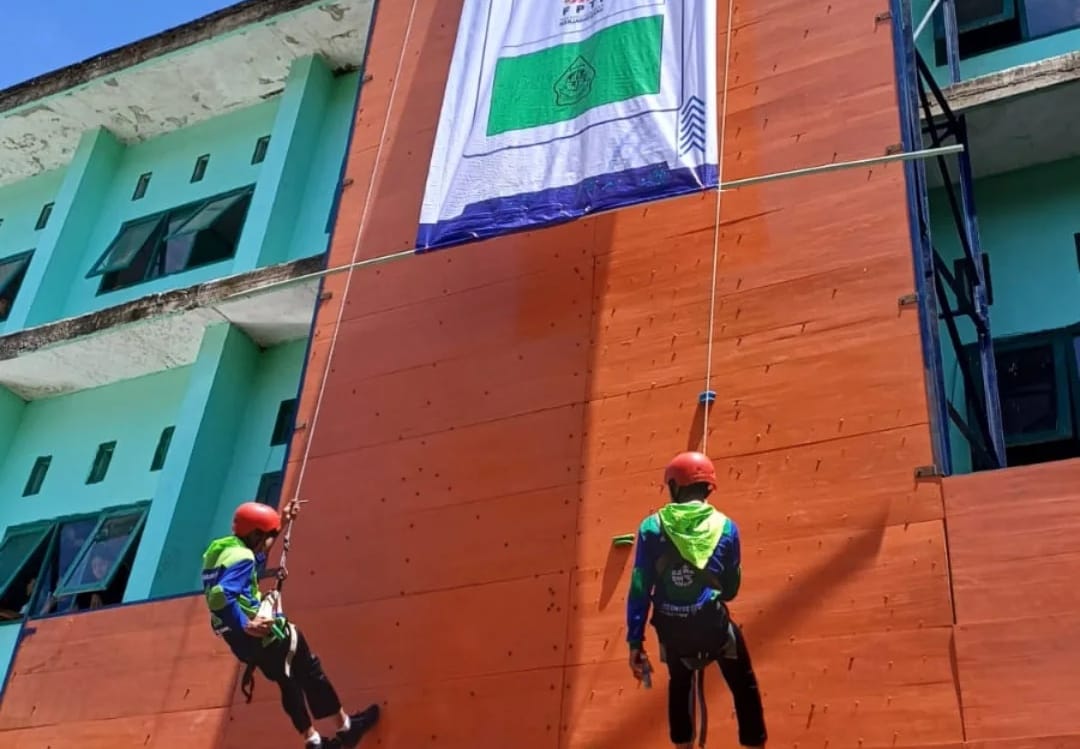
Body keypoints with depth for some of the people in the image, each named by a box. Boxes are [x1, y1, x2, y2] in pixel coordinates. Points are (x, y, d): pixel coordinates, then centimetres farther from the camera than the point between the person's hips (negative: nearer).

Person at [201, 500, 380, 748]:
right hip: (264, 634, -10)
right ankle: (346, 727, 23)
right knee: (311, 673, 10)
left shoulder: (220, 547, 9)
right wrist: (245, 625, -30)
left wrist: (282, 519, 27)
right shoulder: (241, 557, -22)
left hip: (242, 642, 10)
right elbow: (219, 595, -36)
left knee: (289, 683, 24)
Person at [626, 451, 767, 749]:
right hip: (712, 623, -1)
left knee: (680, 685, 28)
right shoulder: (725, 527, -3)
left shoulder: (652, 527, -6)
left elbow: (639, 588, -8)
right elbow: (731, 588, 5)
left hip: (672, 627, 1)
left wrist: (635, 642, -2)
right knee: (745, 688, 20)